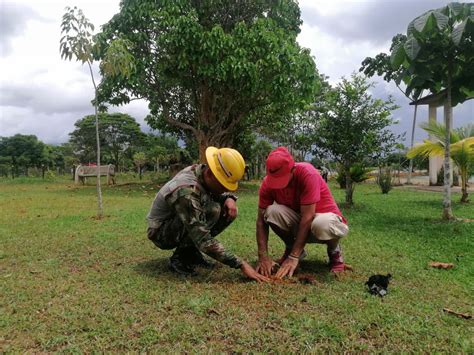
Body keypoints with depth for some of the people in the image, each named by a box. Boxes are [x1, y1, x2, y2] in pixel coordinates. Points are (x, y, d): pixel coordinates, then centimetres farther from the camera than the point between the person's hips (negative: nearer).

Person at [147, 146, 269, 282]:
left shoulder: (200, 169, -11)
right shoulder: (186, 191, -36)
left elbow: (219, 193, 9)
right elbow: (204, 241, -37)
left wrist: (229, 198, -16)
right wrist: (241, 264, -35)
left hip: (176, 224, 8)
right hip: (161, 232, -8)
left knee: (228, 211, -7)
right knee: (211, 209, -30)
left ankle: (191, 252, 3)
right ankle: (179, 258, -13)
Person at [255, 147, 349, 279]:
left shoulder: (308, 173, -28)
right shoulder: (267, 183, -16)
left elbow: (307, 217, -31)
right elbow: (261, 220, -14)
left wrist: (293, 257, -32)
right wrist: (263, 257, -26)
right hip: (297, 222, 3)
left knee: (322, 225, -40)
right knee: (272, 211, -28)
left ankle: (334, 251, -3)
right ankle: (291, 247, 1)